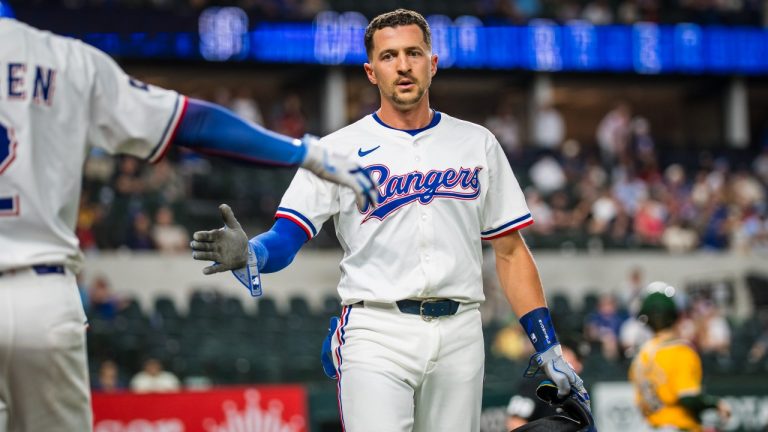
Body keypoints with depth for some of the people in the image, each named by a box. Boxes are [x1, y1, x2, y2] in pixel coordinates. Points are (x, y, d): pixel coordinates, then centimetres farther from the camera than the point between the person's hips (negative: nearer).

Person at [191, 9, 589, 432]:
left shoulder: (477, 144, 12)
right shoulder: (337, 150, 4)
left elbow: (510, 251, 13)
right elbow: (285, 238, -5)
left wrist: (547, 345, 7)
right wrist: (250, 253, -29)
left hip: (458, 334, 3)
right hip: (376, 334, -3)